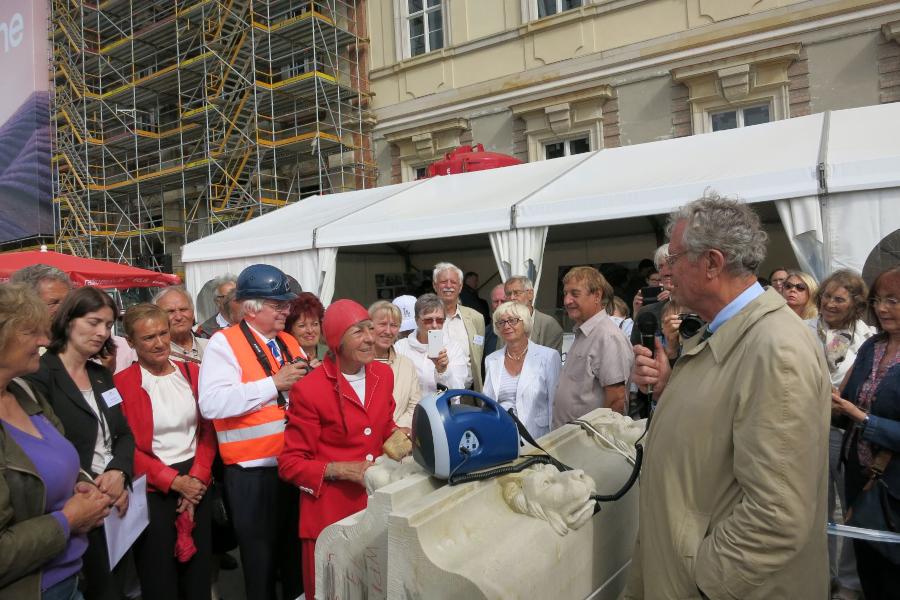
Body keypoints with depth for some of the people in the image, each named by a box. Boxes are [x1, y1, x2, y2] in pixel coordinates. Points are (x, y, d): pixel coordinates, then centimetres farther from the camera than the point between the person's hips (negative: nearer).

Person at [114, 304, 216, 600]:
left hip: (195, 482, 4)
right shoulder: (121, 384, -10)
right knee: (159, 575, 10)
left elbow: (207, 430, 5)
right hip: (152, 489, -4)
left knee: (199, 568, 15)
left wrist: (197, 477, -7)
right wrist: (175, 481, -13)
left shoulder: (192, 372, 4)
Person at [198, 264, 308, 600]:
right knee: (261, 563, 13)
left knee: (298, 557, 21)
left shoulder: (290, 343, 9)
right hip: (253, 474, -6)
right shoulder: (224, 343, -11)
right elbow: (211, 404, -25)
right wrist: (274, 383, -23)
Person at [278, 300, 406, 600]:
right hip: (329, 510, -5)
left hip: (375, 503, 5)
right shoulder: (309, 389, -16)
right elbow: (290, 463, -10)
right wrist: (342, 470, -21)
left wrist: (398, 435, -3)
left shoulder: (383, 374, 3)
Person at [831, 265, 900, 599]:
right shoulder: (870, 347, 3)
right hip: (858, 473, 6)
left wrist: (861, 418, -24)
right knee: (864, 561, 22)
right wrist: (834, 405, -11)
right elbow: (848, 403, 8)